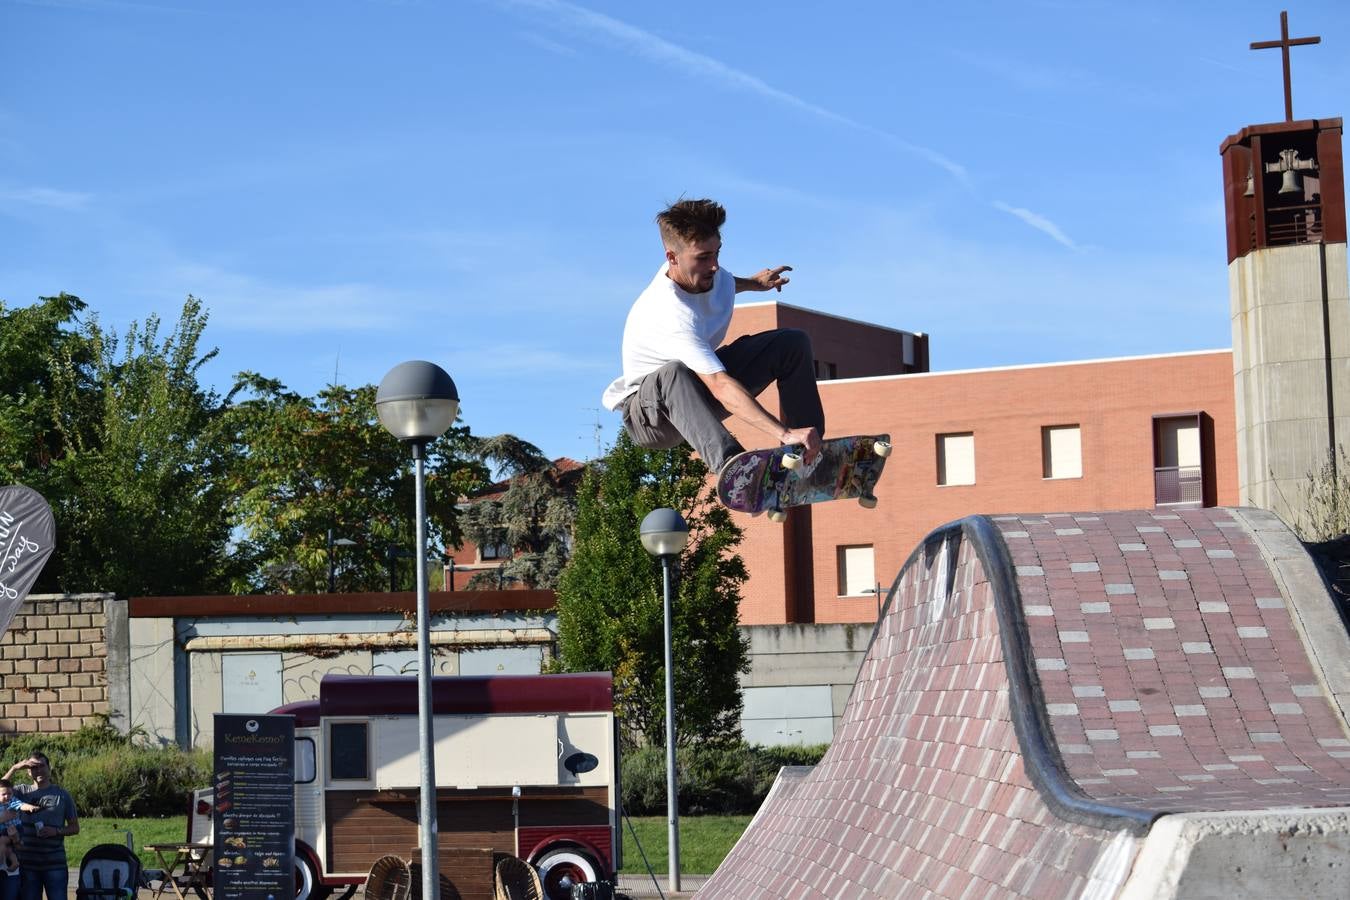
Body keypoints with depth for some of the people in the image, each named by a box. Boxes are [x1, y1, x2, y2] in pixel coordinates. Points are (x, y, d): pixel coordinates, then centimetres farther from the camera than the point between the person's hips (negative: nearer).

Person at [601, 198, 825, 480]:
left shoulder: (696, 271, -9)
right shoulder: (670, 316, -36)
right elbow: (721, 388, -46)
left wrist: (752, 283, 20)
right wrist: (784, 434, -53)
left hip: (702, 388, 9)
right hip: (649, 411, -9)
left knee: (793, 342, -7)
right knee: (674, 373, -45)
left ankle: (810, 459, -12)